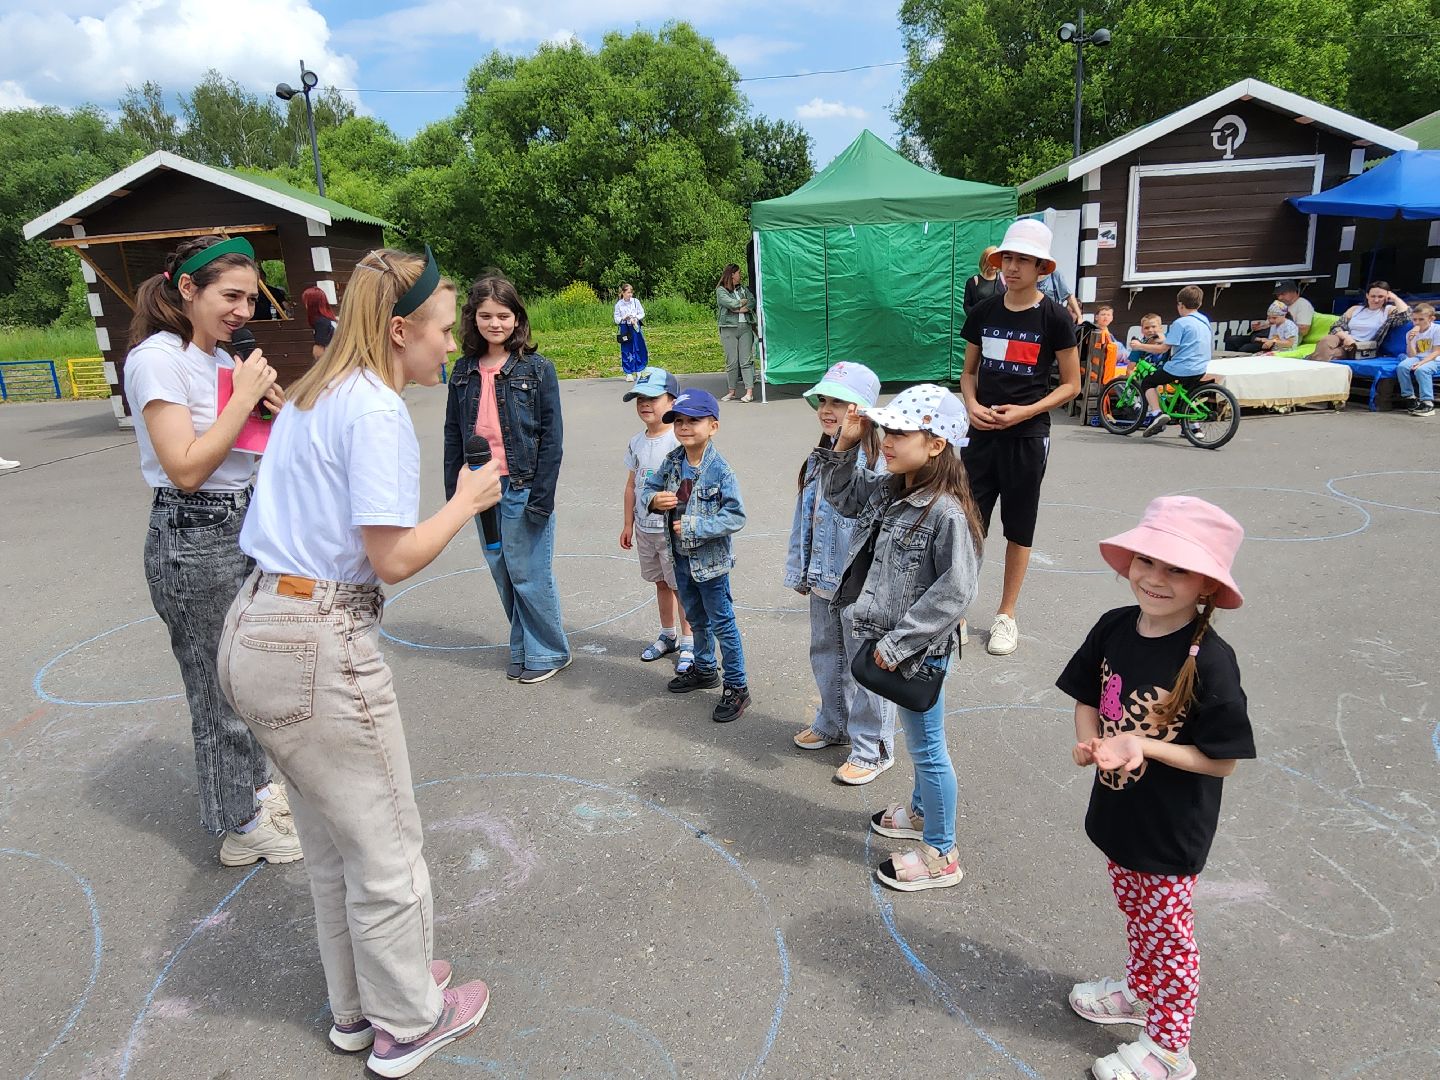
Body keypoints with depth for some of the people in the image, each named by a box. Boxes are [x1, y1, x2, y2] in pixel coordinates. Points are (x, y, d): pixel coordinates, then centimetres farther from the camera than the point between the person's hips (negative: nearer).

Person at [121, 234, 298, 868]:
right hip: (193, 542, -8)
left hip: (242, 529, 9)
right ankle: (243, 828, 22)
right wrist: (243, 395, -18)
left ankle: (256, 786, 39)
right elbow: (187, 469, -22)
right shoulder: (157, 359, -16)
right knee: (221, 688, 5)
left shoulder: (220, 359, 10)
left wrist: (267, 403, 0)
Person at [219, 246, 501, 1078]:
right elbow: (394, 559, -19)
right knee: (386, 850, 9)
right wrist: (467, 502, -6)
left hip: (257, 631, 10)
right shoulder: (378, 411, -16)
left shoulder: (316, 395, 13)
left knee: (335, 846, 23)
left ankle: (357, 1006, 41)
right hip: (319, 645, -9)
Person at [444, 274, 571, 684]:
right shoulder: (464, 371, 6)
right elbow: (453, 434, 10)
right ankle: (523, 650, 28)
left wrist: (542, 496, -13)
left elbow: (552, 436, -8)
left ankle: (548, 652, 20)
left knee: (529, 575, 2)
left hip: (522, 488, -5)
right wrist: (453, 490, 6)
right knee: (503, 574, 13)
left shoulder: (537, 369, -7)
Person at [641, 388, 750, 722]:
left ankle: (737, 687, 17)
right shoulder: (672, 461, -2)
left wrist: (694, 526, -26)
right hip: (682, 556, 7)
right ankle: (704, 669, 44)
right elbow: (647, 489, 9)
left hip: (711, 560, -7)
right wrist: (654, 500, -15)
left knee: (722, 623, 4)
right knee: (696, 619, 24)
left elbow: (735, 517, -23)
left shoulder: (720, 470, -21)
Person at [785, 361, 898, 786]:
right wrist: (800, 570, 14)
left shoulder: (876, 463, -21)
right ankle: (832, 724, 45)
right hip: (823, 579, 8)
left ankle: (872, 748, 23)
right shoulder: (819, 457, 6)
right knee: (825, 654, 23)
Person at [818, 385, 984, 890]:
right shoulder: (887, 490, 0)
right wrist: (846, 445, 2)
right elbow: (842, 495, 18)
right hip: (892, 643, 8)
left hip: (920, 651, -8)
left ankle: (940, 856, 24)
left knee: (927, 748, 7)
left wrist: (898, 642, -21)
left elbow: (954, 592, -25)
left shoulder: (946, 513, -25)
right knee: (919, 741, 27)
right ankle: (921, 811, 49)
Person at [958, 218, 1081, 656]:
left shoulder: (1054, 318, -6)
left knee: (1018, 529, 8)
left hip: (1027, 435, -3)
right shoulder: (983, 313, 4)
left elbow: (1071, 384, -3)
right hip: (982, 432, 3)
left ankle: (1006, 614, 22)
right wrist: (972, 405, -8)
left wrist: (1024, 411, -16)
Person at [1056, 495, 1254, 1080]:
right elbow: (1087, 698, 3)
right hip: (1120, 812, 5)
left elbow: (1222, 761, -20)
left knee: (1165, 924, 13)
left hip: (1172, 830, -5)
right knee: (1135, 908, 26)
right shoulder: (1114, 627, -9)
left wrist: (1144, 745, -29)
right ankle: (1141, 991, 52)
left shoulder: (1209, 661, -26)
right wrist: (1088, 738, -16)